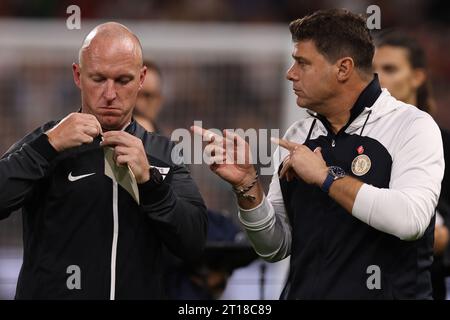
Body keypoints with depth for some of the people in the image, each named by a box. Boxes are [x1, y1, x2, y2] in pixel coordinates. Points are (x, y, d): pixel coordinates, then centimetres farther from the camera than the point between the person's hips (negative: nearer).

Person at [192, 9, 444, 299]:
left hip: (386, 291, -4)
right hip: (302, 292, 4)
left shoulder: (412, 127, -9)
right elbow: (276, 248, 6)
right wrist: (247, 185, -9)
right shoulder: (296, 138, 5)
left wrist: (325, 176, -19)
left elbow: (410, 220, -24)